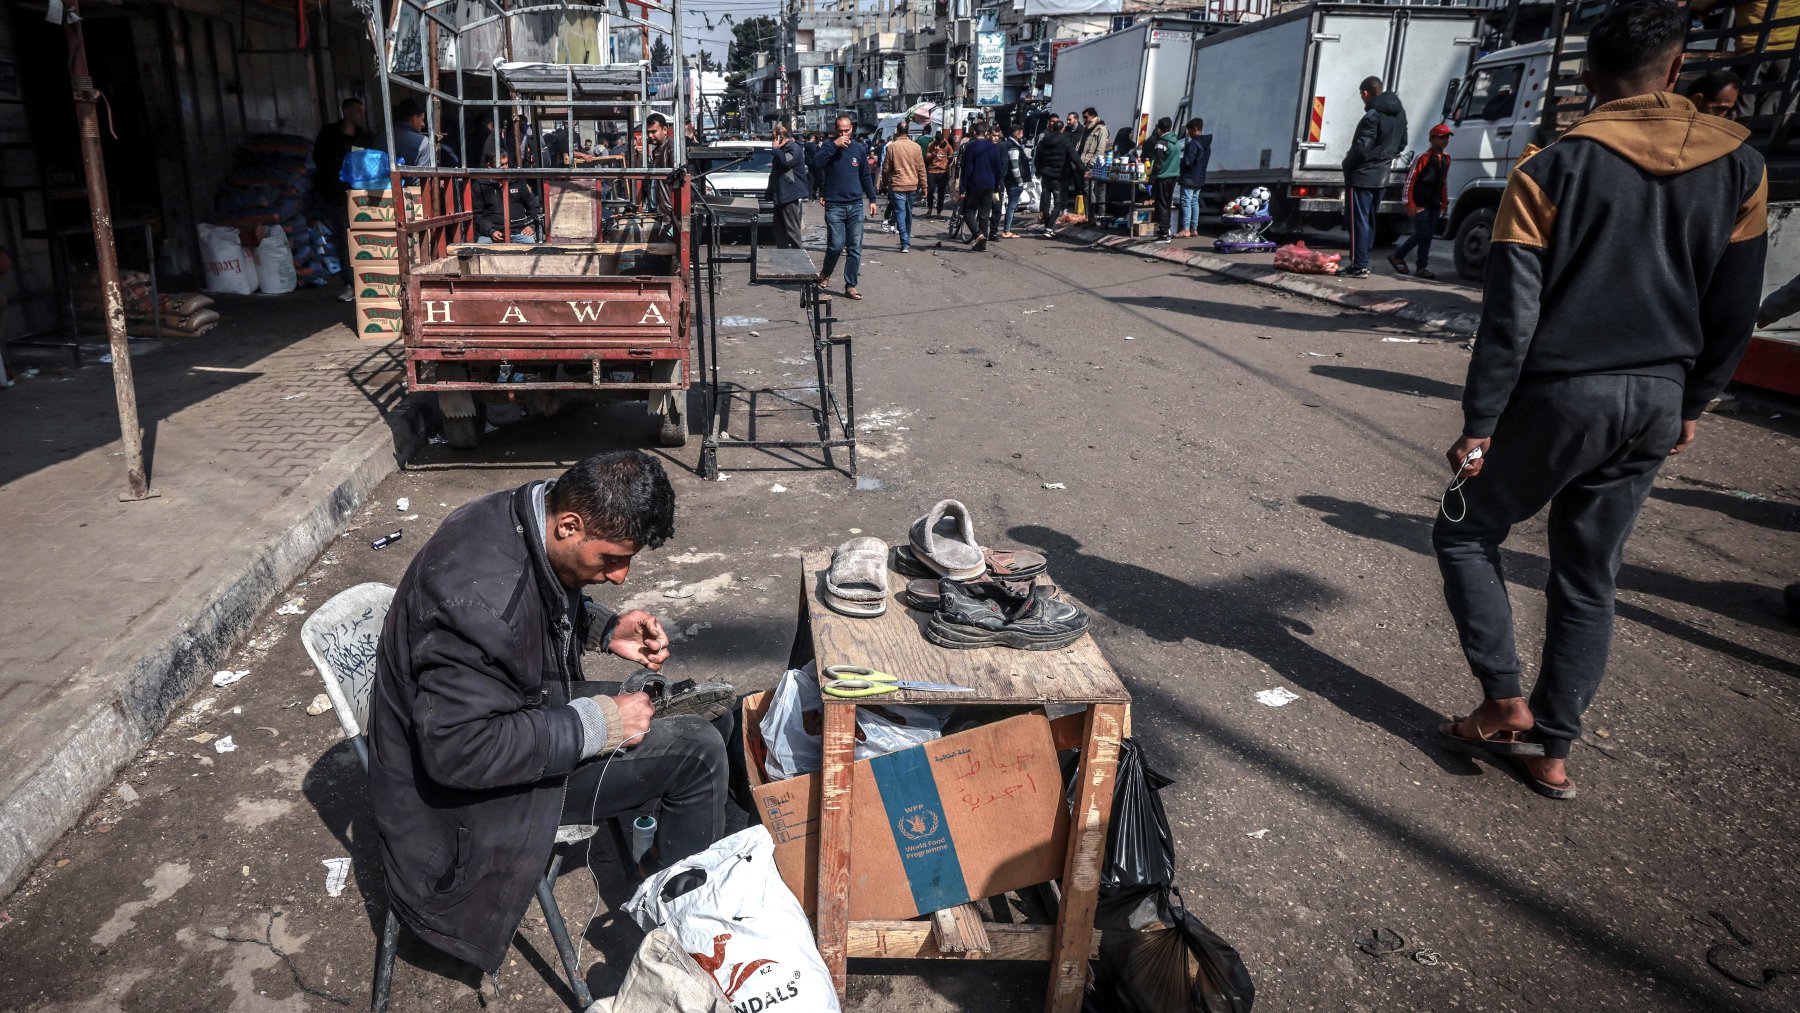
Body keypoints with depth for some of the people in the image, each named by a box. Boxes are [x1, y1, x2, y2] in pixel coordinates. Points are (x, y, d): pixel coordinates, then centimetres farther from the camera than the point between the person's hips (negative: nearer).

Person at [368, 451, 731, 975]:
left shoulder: (531, 518, -7)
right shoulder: (481, 592, -35)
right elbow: (459, 751, -33)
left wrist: (606, 629, -5)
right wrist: (596, 724, -27)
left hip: (526, 713, 9)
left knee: (701, 744, 6)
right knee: (695, 750, -18)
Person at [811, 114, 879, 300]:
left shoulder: (859, 149, 7)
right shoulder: (828, 147, 0)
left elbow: (866, 176, 15)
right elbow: (815, 164, -19)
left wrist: (872, 199, 13)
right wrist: (834, 145, -22)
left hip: (856, 205, 3)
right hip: (834, 205, -3)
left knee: (855, 248, 2)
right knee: (836, 245, -8)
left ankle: (850, 285, 11)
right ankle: (825, 274, 20)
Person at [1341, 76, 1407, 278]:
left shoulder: (1373, 116, -19)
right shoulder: (1399, 113, 10)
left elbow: (1360, 148, -21)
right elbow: (1402, 143, 18)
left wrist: (1347, 166, -6)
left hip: (1362, 176, -9)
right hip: (1381, 176, 9)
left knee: (1358, 221, -6)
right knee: (1369, 221, 16)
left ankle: (1359, 266, -7)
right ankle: (1363, 263, 20)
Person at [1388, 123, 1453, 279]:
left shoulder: (1446, 158, 13)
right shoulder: (1423, 157, -10)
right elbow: (1410, 180, -11)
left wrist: (1445, 202, 19)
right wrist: (1410, 203, -14)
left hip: (1434, 204, 7)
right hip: (1420, 203, -7)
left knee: (1428, 235, 5)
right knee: (1422, 234, -11)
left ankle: (1423, 267, 8)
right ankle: (1397, 256, 6)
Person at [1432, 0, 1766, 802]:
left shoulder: (1551, 170, -9)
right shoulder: (1739, 166, 4)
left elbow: (1510, 313, -14)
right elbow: (1734, 308, 9)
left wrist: (1479, 425, -9)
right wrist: (1692, 402, 20)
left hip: (1560, 394, -5)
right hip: (1656, 403, 5)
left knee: (1465, 532, 15)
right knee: (1589, 580, 13)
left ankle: (1505, 702, 9)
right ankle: (1553, 750, 20)